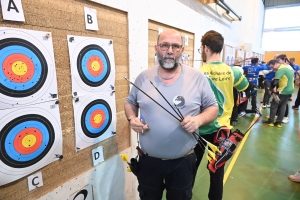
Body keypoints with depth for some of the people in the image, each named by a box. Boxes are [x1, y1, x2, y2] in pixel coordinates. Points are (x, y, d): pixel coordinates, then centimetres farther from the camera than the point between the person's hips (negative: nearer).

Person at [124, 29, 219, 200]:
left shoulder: (198, 78, -8)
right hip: (148, 160, 2)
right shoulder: (143, 78, -3)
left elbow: (213, 108, -1)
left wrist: (199, 119, -22)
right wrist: (132, 119, -12)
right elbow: (130, 102, 9)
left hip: (183, 161, -1)